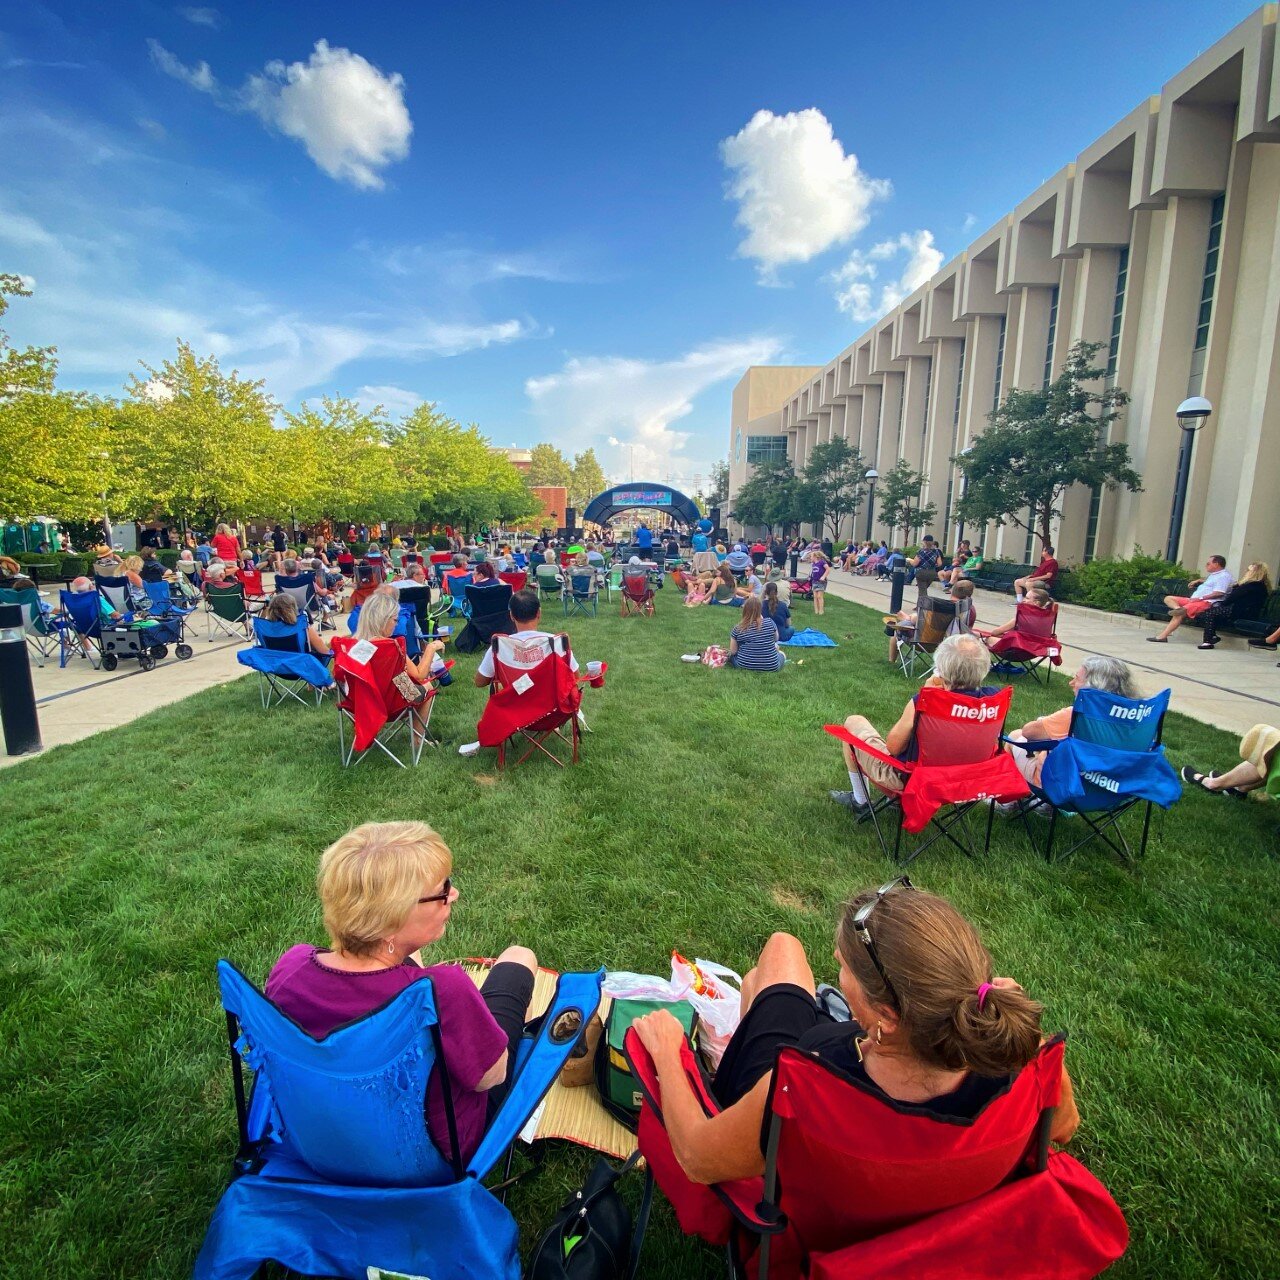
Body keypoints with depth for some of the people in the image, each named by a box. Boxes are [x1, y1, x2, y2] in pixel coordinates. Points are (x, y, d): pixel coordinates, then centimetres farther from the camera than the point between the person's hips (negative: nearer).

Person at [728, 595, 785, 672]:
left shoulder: (738, 629, -11)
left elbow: (733, 652, -4)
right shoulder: (770, 622, -10)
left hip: (744, 666, -2)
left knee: (731, 656, 28)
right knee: (782, 654, 33)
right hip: (771, 667, 3)